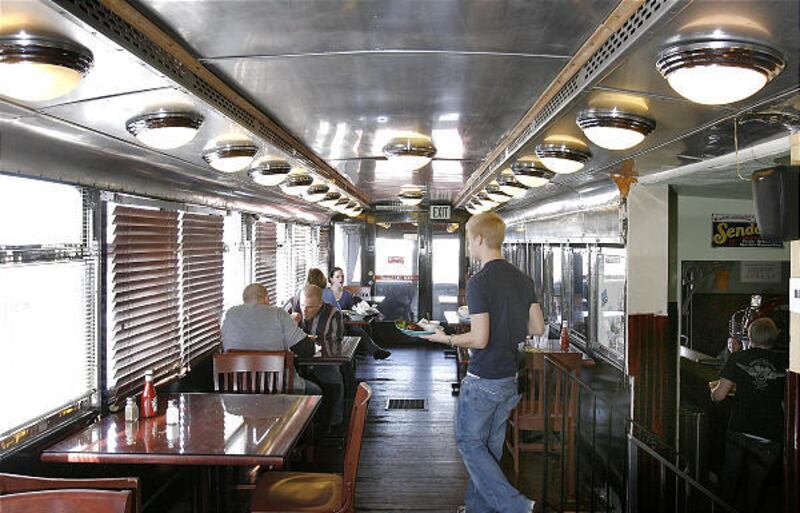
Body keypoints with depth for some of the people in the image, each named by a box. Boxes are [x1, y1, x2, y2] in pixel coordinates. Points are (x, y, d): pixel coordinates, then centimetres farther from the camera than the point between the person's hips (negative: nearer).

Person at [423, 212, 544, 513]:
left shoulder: (479, 283, -19)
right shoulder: (523, 279, 4)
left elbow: (479, 339, -23)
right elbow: (538, 328, 7)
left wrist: (447, 339, -7)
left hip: (483, 380, -8)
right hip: (511, 378, 8)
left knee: (469, 442, 8)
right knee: (491, 446, 17)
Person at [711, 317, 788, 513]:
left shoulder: (738, 358, -5)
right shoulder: (785, 362, -5)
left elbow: (719, 395, -6)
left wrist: (713, 390, 15)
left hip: (738, 432, 0)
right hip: (769, 438, 0)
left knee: (730, 480, 18)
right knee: (755, 486, 15)